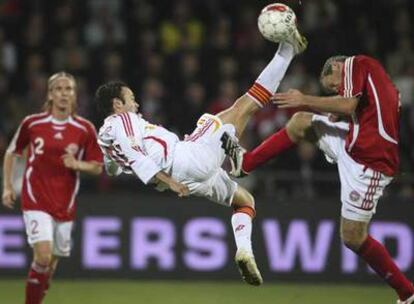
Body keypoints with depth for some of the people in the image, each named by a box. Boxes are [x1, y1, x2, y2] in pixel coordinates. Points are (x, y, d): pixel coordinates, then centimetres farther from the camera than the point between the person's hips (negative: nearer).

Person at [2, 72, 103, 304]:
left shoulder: (85, 129, -1)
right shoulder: (32, 124, -3)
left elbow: (97, 167, 4)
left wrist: (77, 164, -15)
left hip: (65, 204, 3)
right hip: (36, 200, -3)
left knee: (52, 262, 11)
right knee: (43, 255, -19)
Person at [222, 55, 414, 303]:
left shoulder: (355, 64, 0)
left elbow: (349, 105, -14)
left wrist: (305, 101, -5)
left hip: (367, 165, -10)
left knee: (353, 237, -3)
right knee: (301, 122, 16)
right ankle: (245, 163, 23)